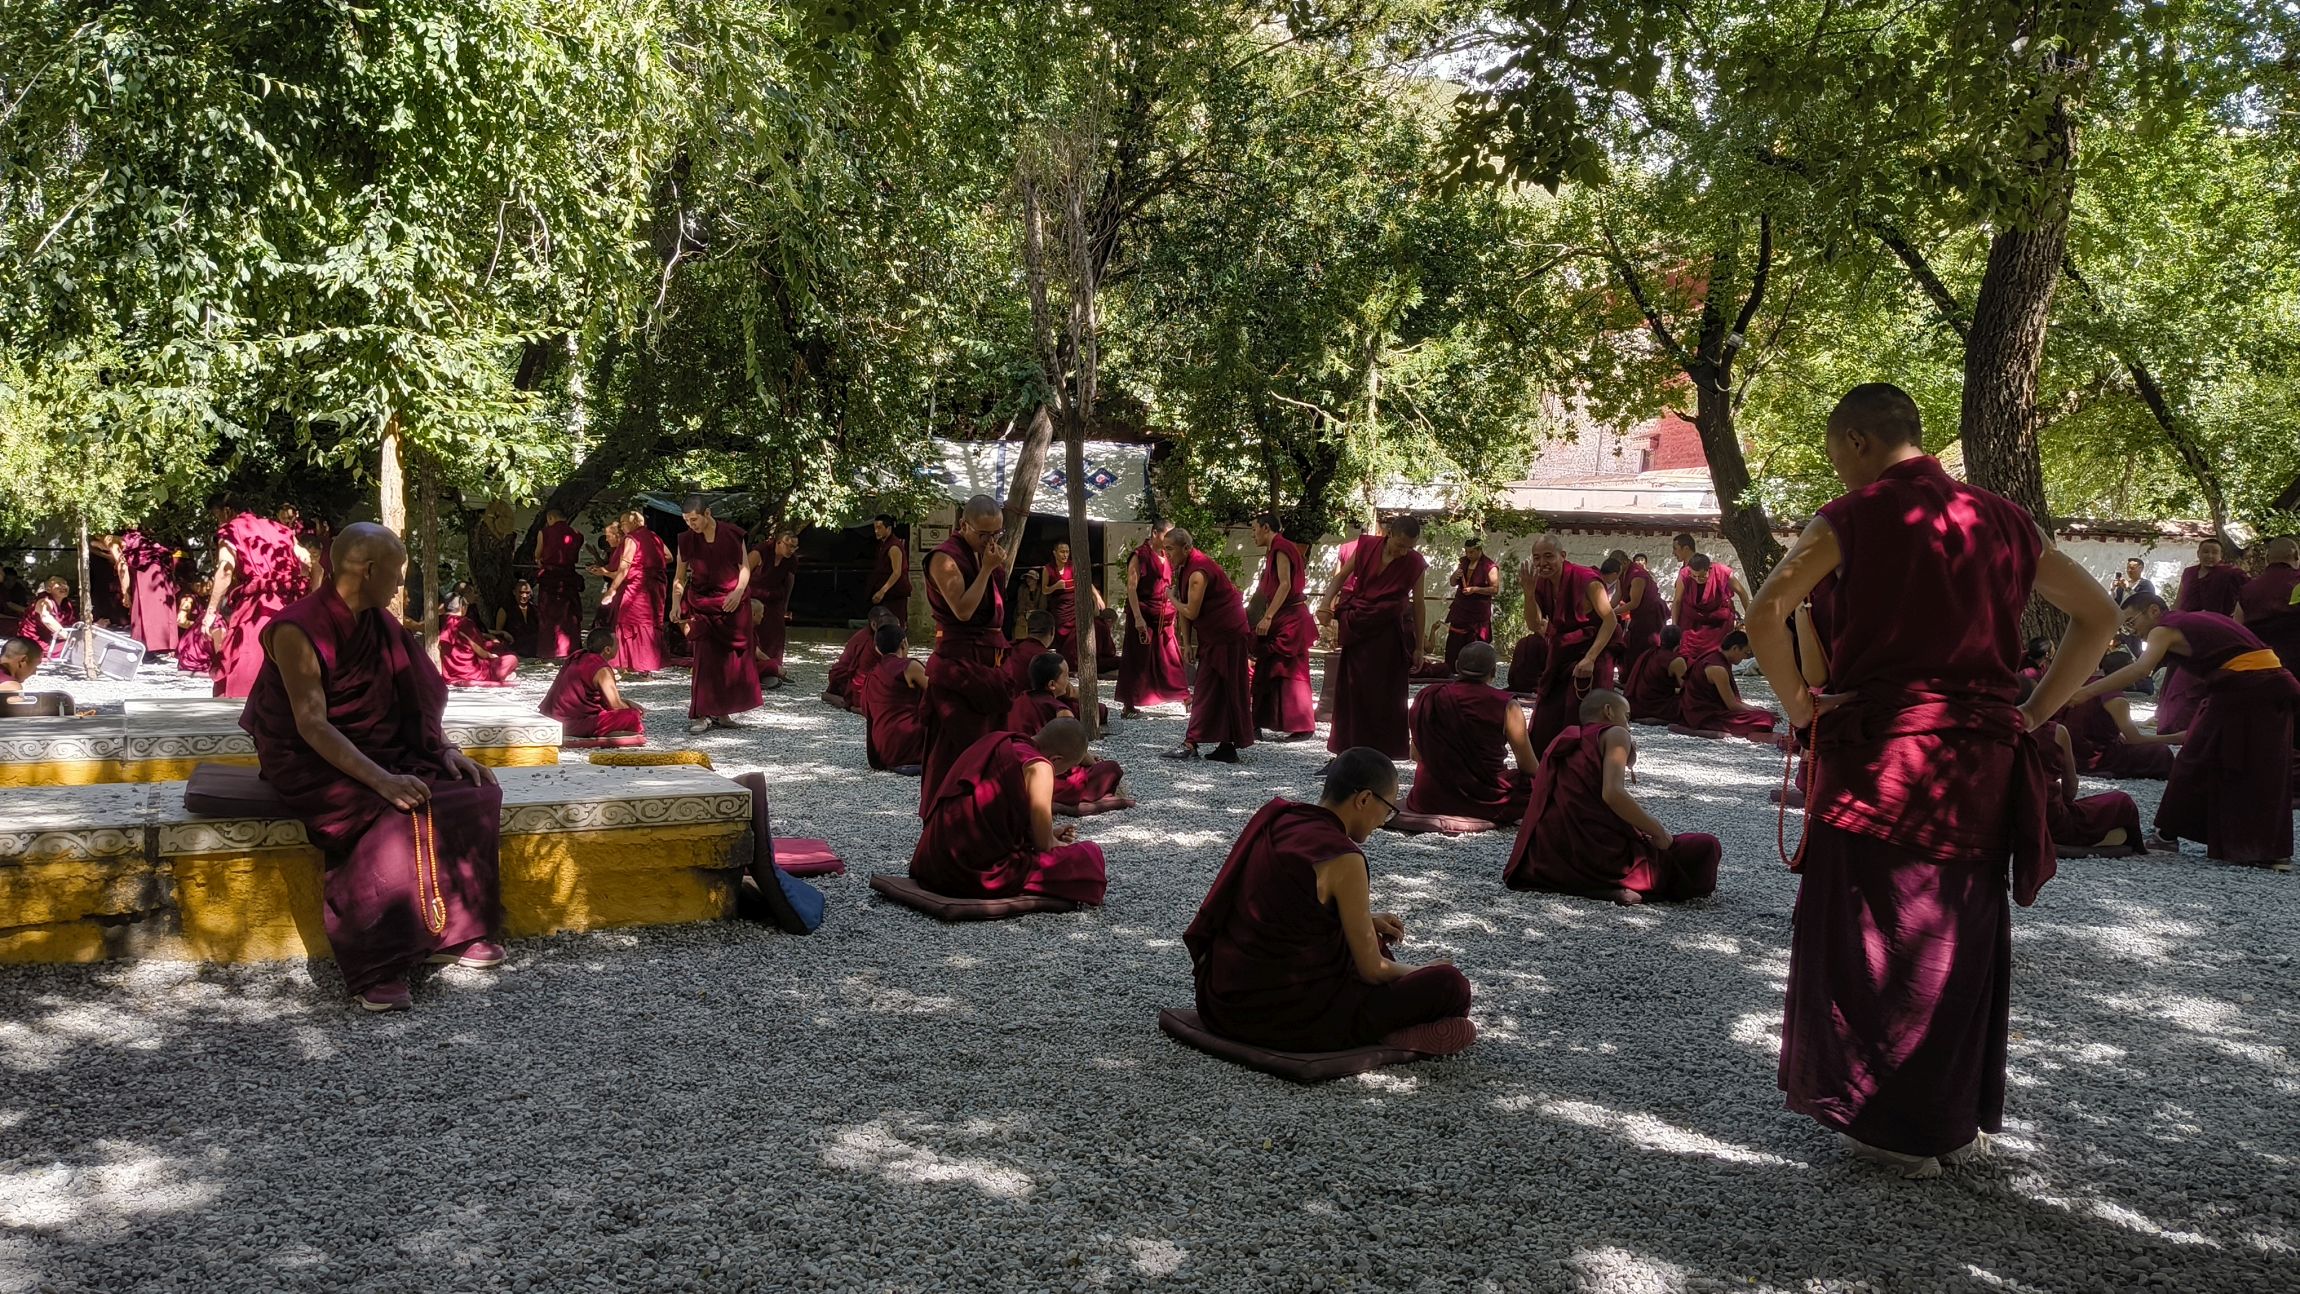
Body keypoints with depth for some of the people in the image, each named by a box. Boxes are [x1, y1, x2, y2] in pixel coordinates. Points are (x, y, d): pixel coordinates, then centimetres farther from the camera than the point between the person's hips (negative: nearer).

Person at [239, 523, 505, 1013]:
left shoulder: (379, 623, 6)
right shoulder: (297, 629, -18)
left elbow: (413, 698, 10)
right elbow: (312, 724, -25)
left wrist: (446, 749, -7)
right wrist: (382, 779, -34)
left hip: (379, 750, 8)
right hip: (311, 762, -8)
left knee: (474, 790, -11)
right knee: (394, 820, -34)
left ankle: (450, 931, -5)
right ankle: (375, 968, -28)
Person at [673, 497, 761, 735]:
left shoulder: (732, 534, -4)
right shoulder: (687, 540, 0)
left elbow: (745, 567, -1)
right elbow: (679, 576, 5)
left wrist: (738, 592, -17)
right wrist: (676, 604, -8)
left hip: (732, 604, 0)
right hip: (702, 605, 0)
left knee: (730, 658, 5)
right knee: (705, 659, -7)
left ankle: (722, 712, 16)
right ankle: (704, 715, -5)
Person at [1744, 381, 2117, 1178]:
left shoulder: (1857, 516, -5)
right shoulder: (2002, 521, 10)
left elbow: (1766, 613, -17)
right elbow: (2098, 617, 16)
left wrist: (1797, 705, -5)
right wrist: (2031, 713, 13)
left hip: (1881, 753, -5)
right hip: (1983, 759, 5)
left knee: (1877, 939, 6)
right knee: (1963, 938, 15)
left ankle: (1896, 1126, 14)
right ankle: (1958, 1119, 25)